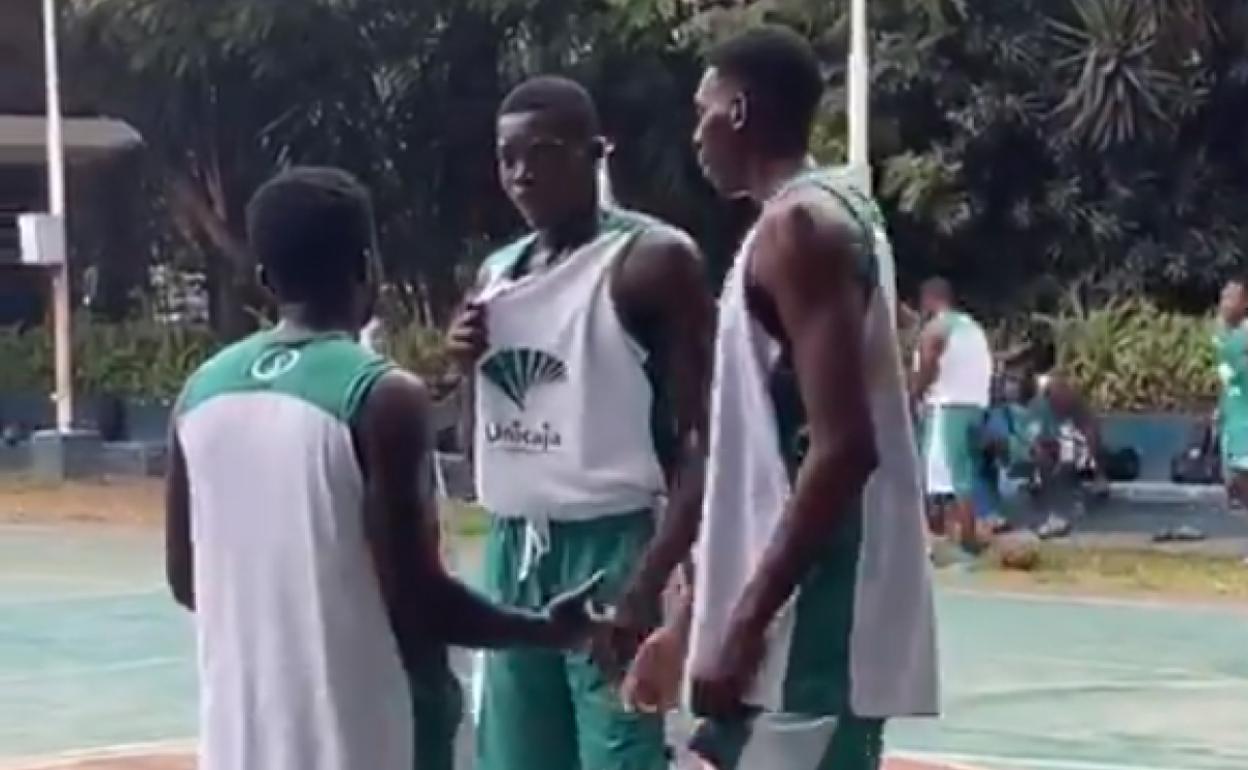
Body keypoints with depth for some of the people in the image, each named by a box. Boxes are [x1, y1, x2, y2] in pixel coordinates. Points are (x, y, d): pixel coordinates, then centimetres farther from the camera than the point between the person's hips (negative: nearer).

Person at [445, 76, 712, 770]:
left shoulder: (653, 259, -9)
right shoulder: (499, 273, 13)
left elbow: (704, 438, -14)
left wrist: (649, 582, -24)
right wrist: (465, 364, 0)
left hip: (609, 545, -7)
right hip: (514, 548, 7)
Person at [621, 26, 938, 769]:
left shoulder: (796, 228, -13)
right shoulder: (827, 215, 18)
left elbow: (844, 448, -23)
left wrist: (744, 625, -22)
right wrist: (699, 619, 23)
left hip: (810, 624, -10)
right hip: (802, 613, 10)